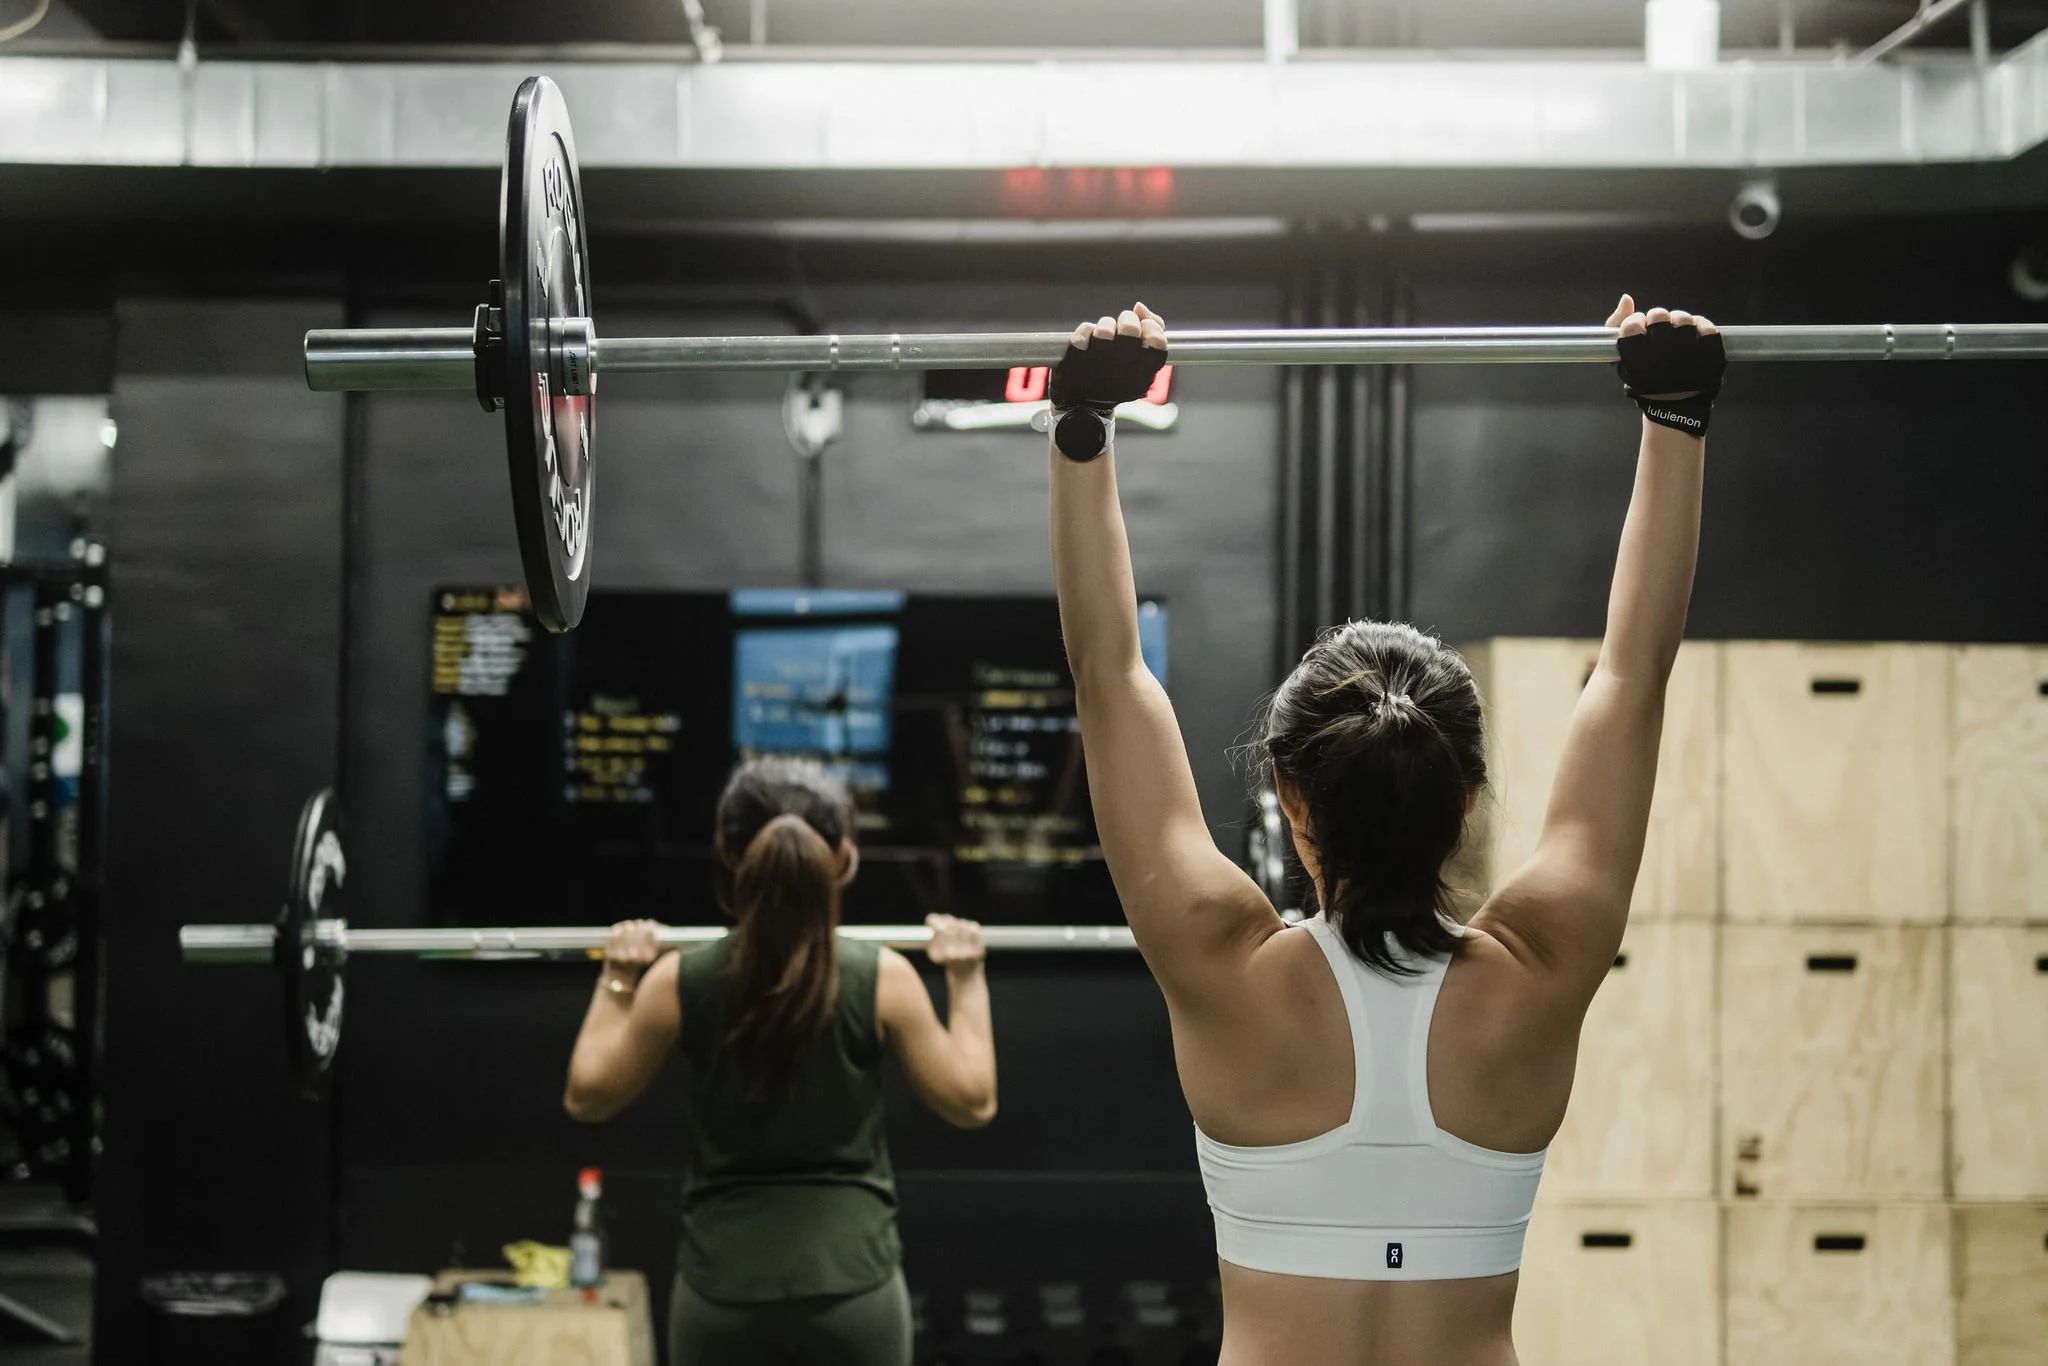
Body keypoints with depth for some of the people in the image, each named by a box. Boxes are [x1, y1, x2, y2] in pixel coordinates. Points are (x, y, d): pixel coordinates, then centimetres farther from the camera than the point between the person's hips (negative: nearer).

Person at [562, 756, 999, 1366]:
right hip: (852, 1282, -1)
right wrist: (967, 979, 14)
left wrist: (616, 981, 20)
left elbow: (588, 1095, 9)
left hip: (723, 1290, 1)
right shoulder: (883, 978, -6)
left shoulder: (679, 981, -4)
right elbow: (971, 1100, 3)